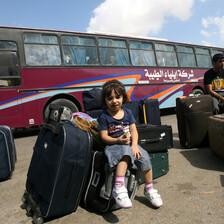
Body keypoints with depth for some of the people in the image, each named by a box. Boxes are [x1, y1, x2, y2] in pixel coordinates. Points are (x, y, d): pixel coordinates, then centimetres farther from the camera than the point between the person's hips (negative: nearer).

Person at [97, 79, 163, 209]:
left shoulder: (128, 113, 10)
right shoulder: (104, 117, -2)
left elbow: (134, 130, 5)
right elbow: (104, 136, -6)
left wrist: (134, 144, -12)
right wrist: (118, 140, -23)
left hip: (130, 143, 4)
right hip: (114, 145, -4)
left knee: (144, 157, -18)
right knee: (125, 152, -37)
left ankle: (149, 189, 4)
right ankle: (119, 188, -43)